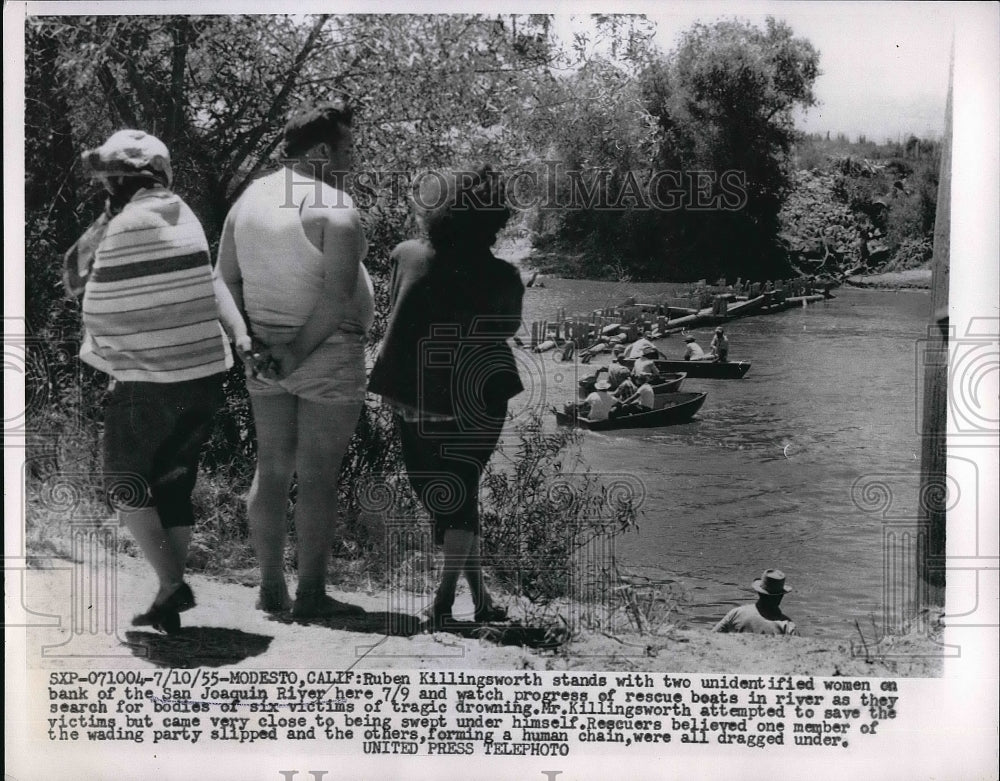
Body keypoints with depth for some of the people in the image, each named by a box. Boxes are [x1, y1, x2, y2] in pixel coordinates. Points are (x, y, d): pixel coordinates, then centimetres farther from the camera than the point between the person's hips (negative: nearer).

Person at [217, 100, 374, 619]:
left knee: (271, 469, 13)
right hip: (328, 356, -7)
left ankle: (270, 588, 19)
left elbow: (226, 278, 8)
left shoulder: (250, 198, 7)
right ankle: (311, 594, 7)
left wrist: (256, 340, 5)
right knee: (318, 477, 0)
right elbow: (338, 295, -23)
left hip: (264, 355, 7)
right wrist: (300, 352, -16)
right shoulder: (333, 205, -15)